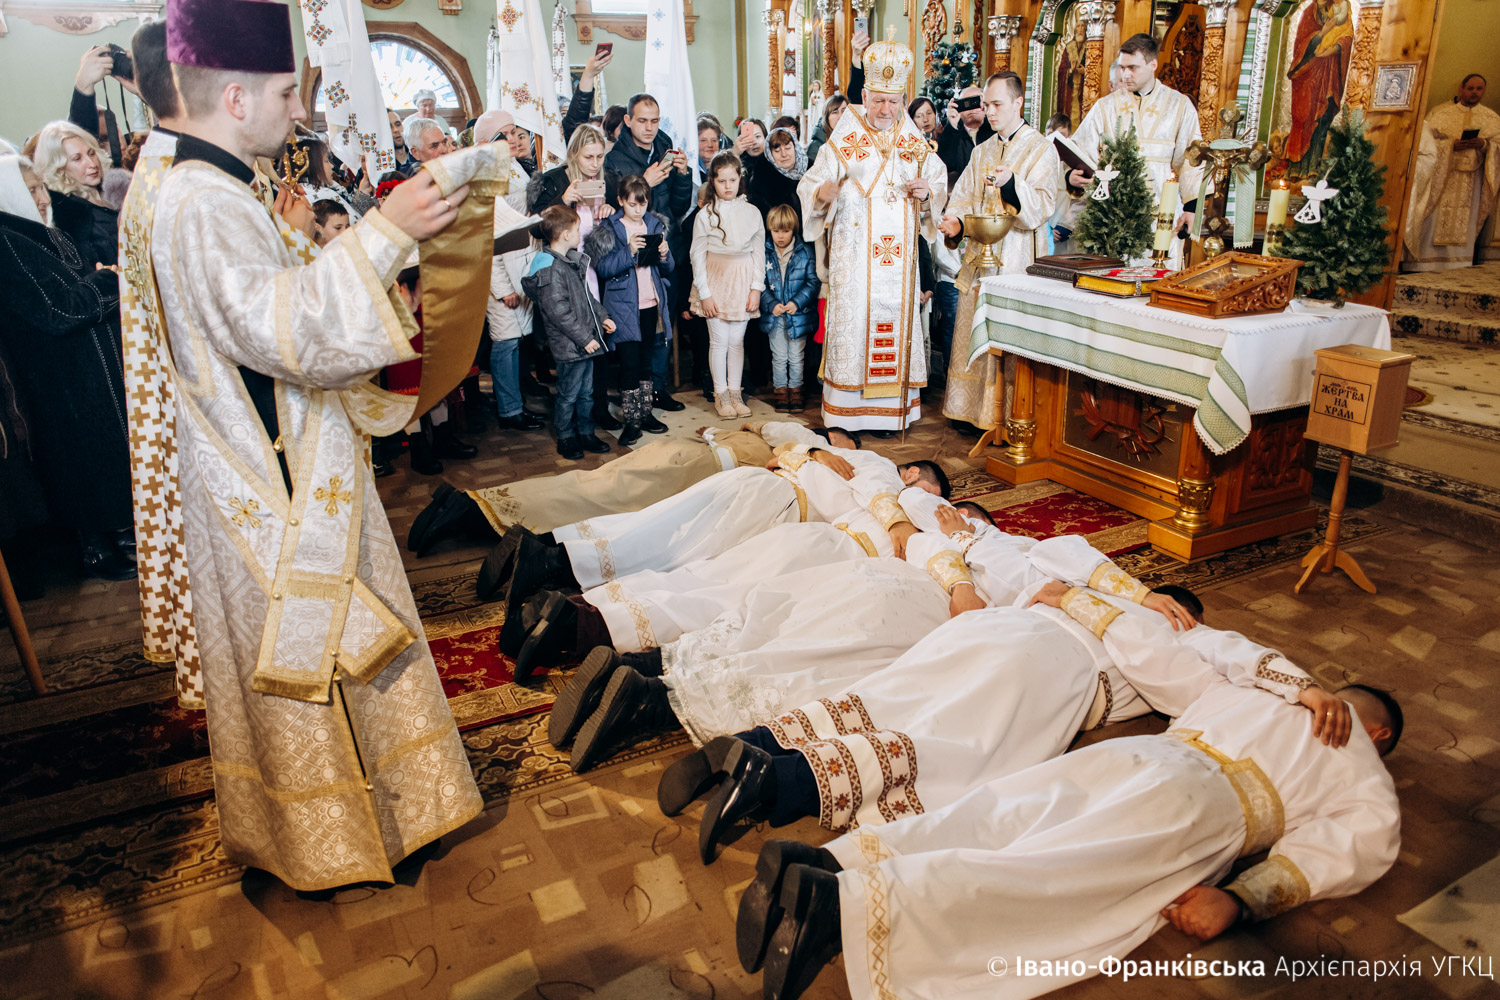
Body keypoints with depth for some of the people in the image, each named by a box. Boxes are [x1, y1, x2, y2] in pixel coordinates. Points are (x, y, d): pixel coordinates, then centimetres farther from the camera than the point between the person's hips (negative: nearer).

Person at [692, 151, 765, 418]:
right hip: (715, 280, -2)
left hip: (743, 282, 2)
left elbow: (759, 252, 5)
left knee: (737, 340, 6)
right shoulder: (705, 214, -3)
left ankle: (735, 391, 17)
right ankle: (720, 394, 12)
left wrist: (756, 288, -2)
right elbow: (697, 255, -3)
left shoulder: (751, 212, 3)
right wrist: (704, 293, -7)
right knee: (719, 340, 0)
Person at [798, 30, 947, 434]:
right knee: (852, 322, -5)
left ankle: (889, 408, 13)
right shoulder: (843, 140, 1)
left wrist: (927, 192, -7)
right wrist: (824, 192, -26)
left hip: (899, 257, 3)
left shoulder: (915, 143, 11)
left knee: (894, 321, 4)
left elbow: (939, 184, 16)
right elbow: (810, 185, -3)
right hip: (854, 255, -3)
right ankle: (845, 409, 4)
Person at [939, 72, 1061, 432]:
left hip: (1016, 260, -6)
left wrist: (1011, 183, -31)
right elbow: (964, 197, 13)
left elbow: (1043, 206, -14)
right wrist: (956, 221, -9)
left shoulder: (1041, 149, -2)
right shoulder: (983, 151, 17)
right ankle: (973, 408, 17)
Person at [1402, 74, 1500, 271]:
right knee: (1433, 223, -7)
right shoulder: (1439, 113, 7)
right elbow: (1425, 141, -1)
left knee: (1461, 229, 0)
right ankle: (1425, 270, -5)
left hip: (1469, 180, 1)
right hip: (1439, 176, -1)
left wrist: (1484, 144, -16)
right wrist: (1451, 145, -16)